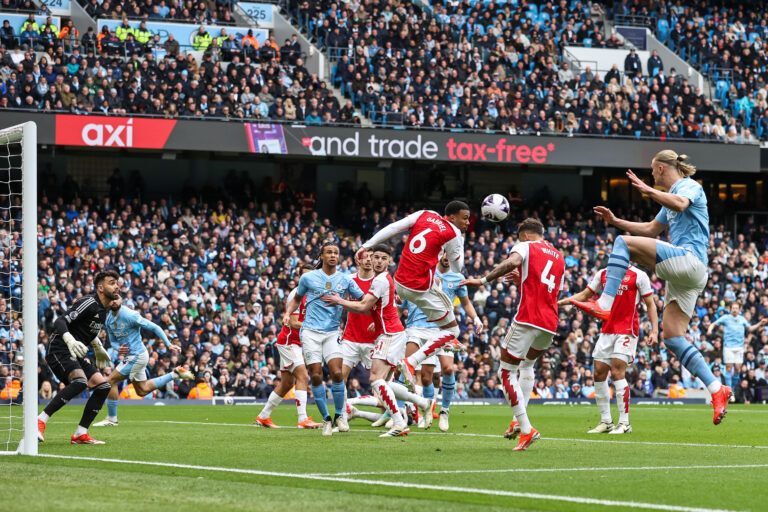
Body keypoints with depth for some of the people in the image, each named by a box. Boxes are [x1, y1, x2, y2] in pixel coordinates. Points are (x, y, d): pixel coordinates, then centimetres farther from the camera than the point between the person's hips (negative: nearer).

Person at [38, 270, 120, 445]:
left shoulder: (102, 309, 14)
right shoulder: (89, 303, -15)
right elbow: (60, 322, -24)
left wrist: (98, 348, 42)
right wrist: (70, 341, -41)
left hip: (75, 354, 10)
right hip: (59, 350, -10)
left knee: (103, 386, 1)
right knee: (80, 382, -33)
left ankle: (80, 434, 3)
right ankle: (40, 421, -31)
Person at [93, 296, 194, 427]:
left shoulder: (129, 315, -19)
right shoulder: (109, 319, 3)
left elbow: (154, 328, -14)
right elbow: (113, 340, 15)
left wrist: (169, 345, -17)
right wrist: (118, 349, -9)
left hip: (137, 355, -9)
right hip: (131, 356, 9)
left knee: (111, 381, -10)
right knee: (142, 391, 19)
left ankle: (111, 419, 1)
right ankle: (175, 374, 29)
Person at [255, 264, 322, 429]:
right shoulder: (296, 294, -15)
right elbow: (293, 323, -20)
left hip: (297, 343, 9)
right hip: (288, 341, -9)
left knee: (287, 383, 12)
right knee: (303, 376, -20)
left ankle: (263, 417, 23)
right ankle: (303, 419, -28)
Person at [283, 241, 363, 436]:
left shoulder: (345, 280, 6)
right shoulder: (308, 278, 5)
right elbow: (297, 298, 20)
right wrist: (288, 314, 5)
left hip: (332, 332, 0)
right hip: (310, 332, 0)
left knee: (337, 373, -15)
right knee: (316, 376, -7)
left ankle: (339, 415, 4)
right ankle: (326, 419, 7)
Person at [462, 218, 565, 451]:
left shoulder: (526, 246, 4)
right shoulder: (559, 257, 24)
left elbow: (512, 262, -19)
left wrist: (483, 280, -20)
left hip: (527, 319, -7)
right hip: (550, 323, 7)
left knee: (506, 371, -1)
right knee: (528, 364, 30)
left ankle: (526, 429, -13)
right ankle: (519, 419, 19)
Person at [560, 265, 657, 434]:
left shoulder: (638, 275, -3)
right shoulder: (603, 274, 12)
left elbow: (650, 304, 0)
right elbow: (585, 295, 20)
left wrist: (654, 331, -8)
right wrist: (560, 302, 9)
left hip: (627, 330, -6)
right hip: (607, 330, 6)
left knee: (617, 371, -15)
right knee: (599, 374, 2)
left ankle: (624, 423, -11)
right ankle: (606, 422, 12)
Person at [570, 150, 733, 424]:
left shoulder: (690, 186, 0)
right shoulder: (671, 196, 28)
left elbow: (680, 204, -25)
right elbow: (651, 229, 40)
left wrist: (648, 190, -21)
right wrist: (616, 221, 36)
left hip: (689, 260, -10)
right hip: (682, 277, 10)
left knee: (624, 242, -16)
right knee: (672, 337, 1)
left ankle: (604, 304, -27)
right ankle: (717, 389, -2)